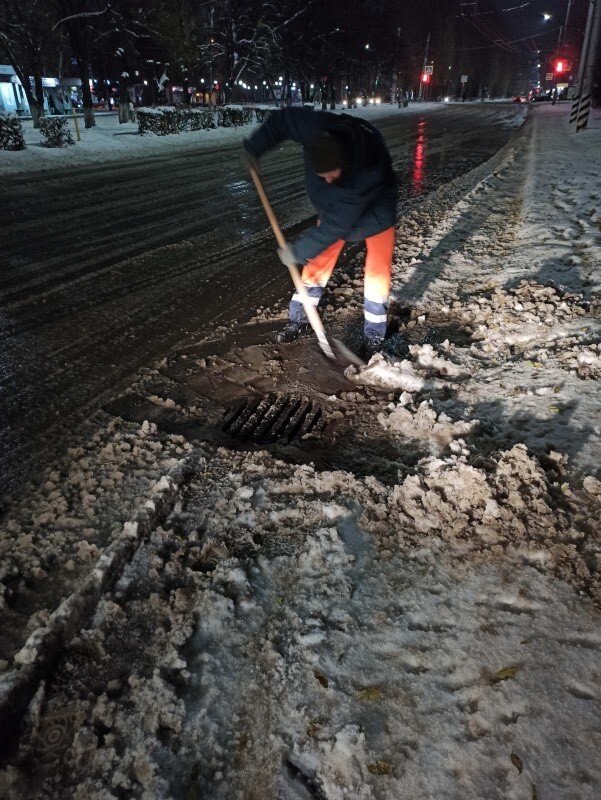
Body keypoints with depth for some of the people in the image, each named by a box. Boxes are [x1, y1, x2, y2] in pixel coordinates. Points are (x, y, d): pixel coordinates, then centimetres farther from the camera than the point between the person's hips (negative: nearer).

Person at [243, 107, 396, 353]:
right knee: (318, 261, 2)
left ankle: (374, 335, 6)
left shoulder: (366, 173, -45)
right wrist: (254, 147, -20)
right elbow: (282, 118, -14)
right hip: (334, 206, 4)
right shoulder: (316, 128, -34)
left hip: (374, 210, -4)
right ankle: (298, 320, 15)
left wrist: (298, 251, -32)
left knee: (377, 270, -7)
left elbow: (336, 225, -38)